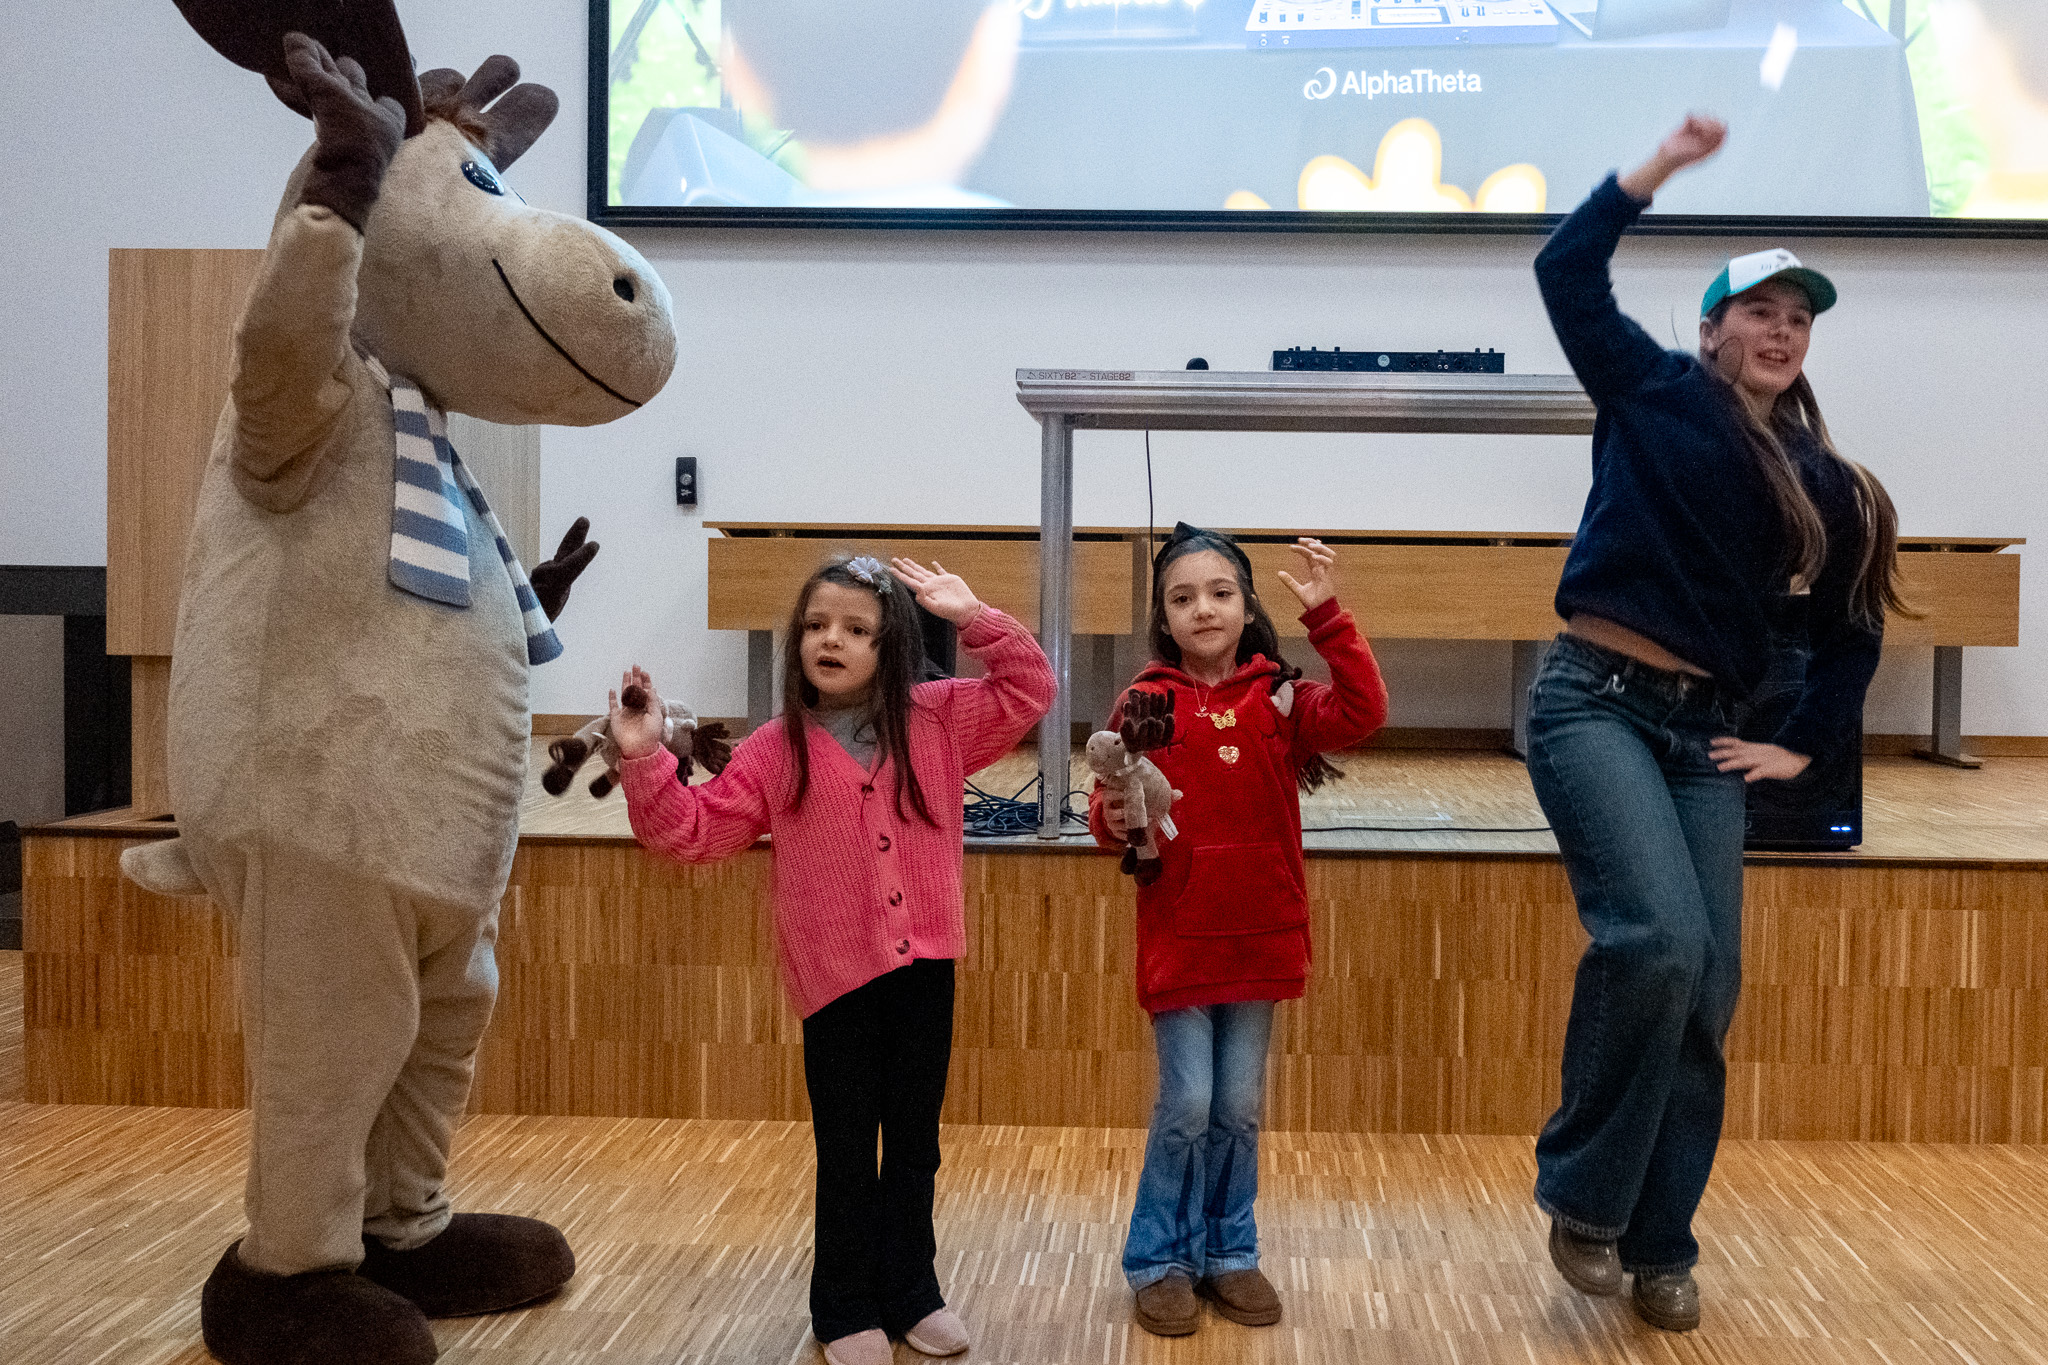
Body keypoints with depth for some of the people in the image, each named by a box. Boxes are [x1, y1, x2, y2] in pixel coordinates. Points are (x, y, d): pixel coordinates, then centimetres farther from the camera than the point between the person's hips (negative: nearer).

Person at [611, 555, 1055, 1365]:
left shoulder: (936, 722, 2)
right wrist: (644, 760, -16)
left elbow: (1028, 690, 4)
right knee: (847, 1151, 9)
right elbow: (695, 831, -4)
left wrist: (974, 618, -7)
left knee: (915, 1143, 16)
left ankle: (910, 1293, 33)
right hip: (837, 973, -2)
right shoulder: (774, 751, -3)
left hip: (923, 966, 2)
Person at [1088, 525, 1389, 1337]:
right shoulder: (1145, 703, -3)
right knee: (1187, 1105, 0)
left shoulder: (1278, 699, 2)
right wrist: (1115, 820, -25)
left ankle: (1229, 1253, 29)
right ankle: (1161, 1260, 19)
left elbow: (1361, 713, -14)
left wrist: (1327, 617, -20)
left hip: (1262, 937, 2)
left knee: (1241, 1107, 11)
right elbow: (1109, 810, -2)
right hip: (1177, 940, -2)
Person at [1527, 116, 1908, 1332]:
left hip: (1706, 733, 5)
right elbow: (1568, 270, 3)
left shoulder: (1823, 483, 13)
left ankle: (1659, 1246, 17)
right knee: (1659, 939, -23)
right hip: (1596, 704, -5)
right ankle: (1582, 1195, -4)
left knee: (1708, 994, 2)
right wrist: (1668, 164, 5)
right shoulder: (1653, 395, 5)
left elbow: (1852, 633, 22)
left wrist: (1803, 749, 14)